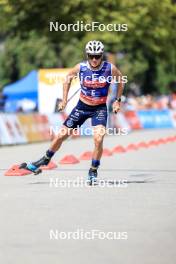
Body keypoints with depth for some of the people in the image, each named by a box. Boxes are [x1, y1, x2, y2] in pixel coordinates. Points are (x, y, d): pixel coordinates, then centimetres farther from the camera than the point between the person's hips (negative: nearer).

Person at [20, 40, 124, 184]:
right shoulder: (81, 67, -15)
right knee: (61, 135, 5)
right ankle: (45, 160, 30)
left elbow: (121, 80, 4)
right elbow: (68, 78, 6)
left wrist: (118, 100, 2)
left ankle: (93, 171, -2)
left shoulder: (110, 68, -17)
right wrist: (64, 99, 3)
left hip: (100, 109, -2)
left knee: (98, 139, -21)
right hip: (82, 106, 2)